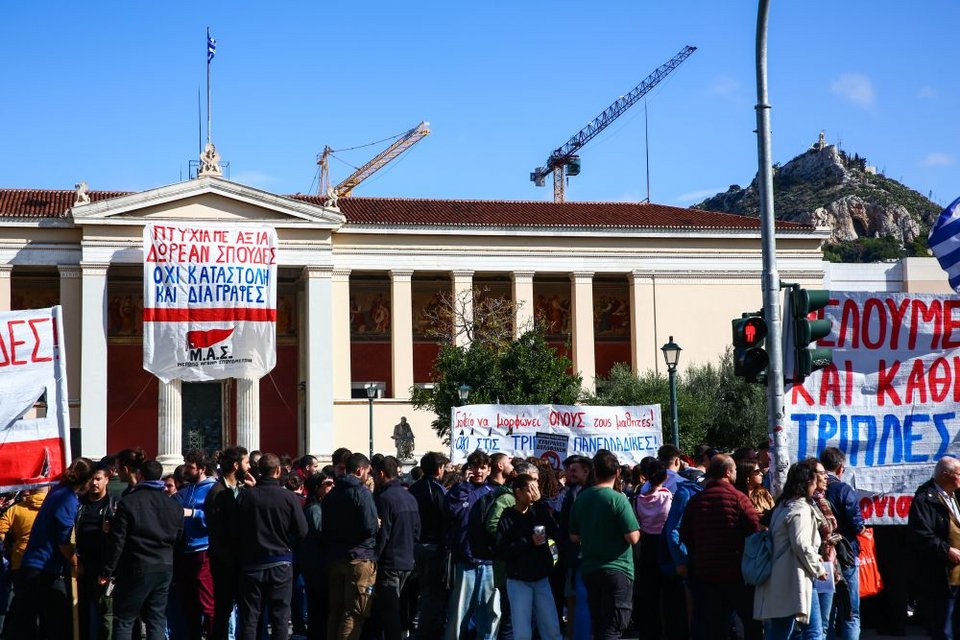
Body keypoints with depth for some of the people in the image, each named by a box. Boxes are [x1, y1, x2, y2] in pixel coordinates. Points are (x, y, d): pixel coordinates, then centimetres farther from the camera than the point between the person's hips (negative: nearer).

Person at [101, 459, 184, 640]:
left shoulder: (128, 502, -9)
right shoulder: (175, 507, 7)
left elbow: (117, 541, -11)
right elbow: (177, 539, 12)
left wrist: (107, 571, -5)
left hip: (136, 569, -5)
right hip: (165, 568, 5)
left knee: (124, 620, 2)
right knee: (156, 619, 9)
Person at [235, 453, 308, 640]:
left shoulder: (246, 495, -8)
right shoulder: (289, 498, -12)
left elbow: (235, 530, -4)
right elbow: (302, 531, -8)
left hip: (251, 563, 1)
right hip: (280, 564, -1)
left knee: (249, 617, 8)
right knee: (280, 617, 7)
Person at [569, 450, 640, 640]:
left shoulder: (581, 498, 5)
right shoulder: (618, 499, -14)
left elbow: (574, 537, 11)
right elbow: (633, 537, -17)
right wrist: (637, 530, 4)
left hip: (589, 569, 6)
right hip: (617, 569, -6)